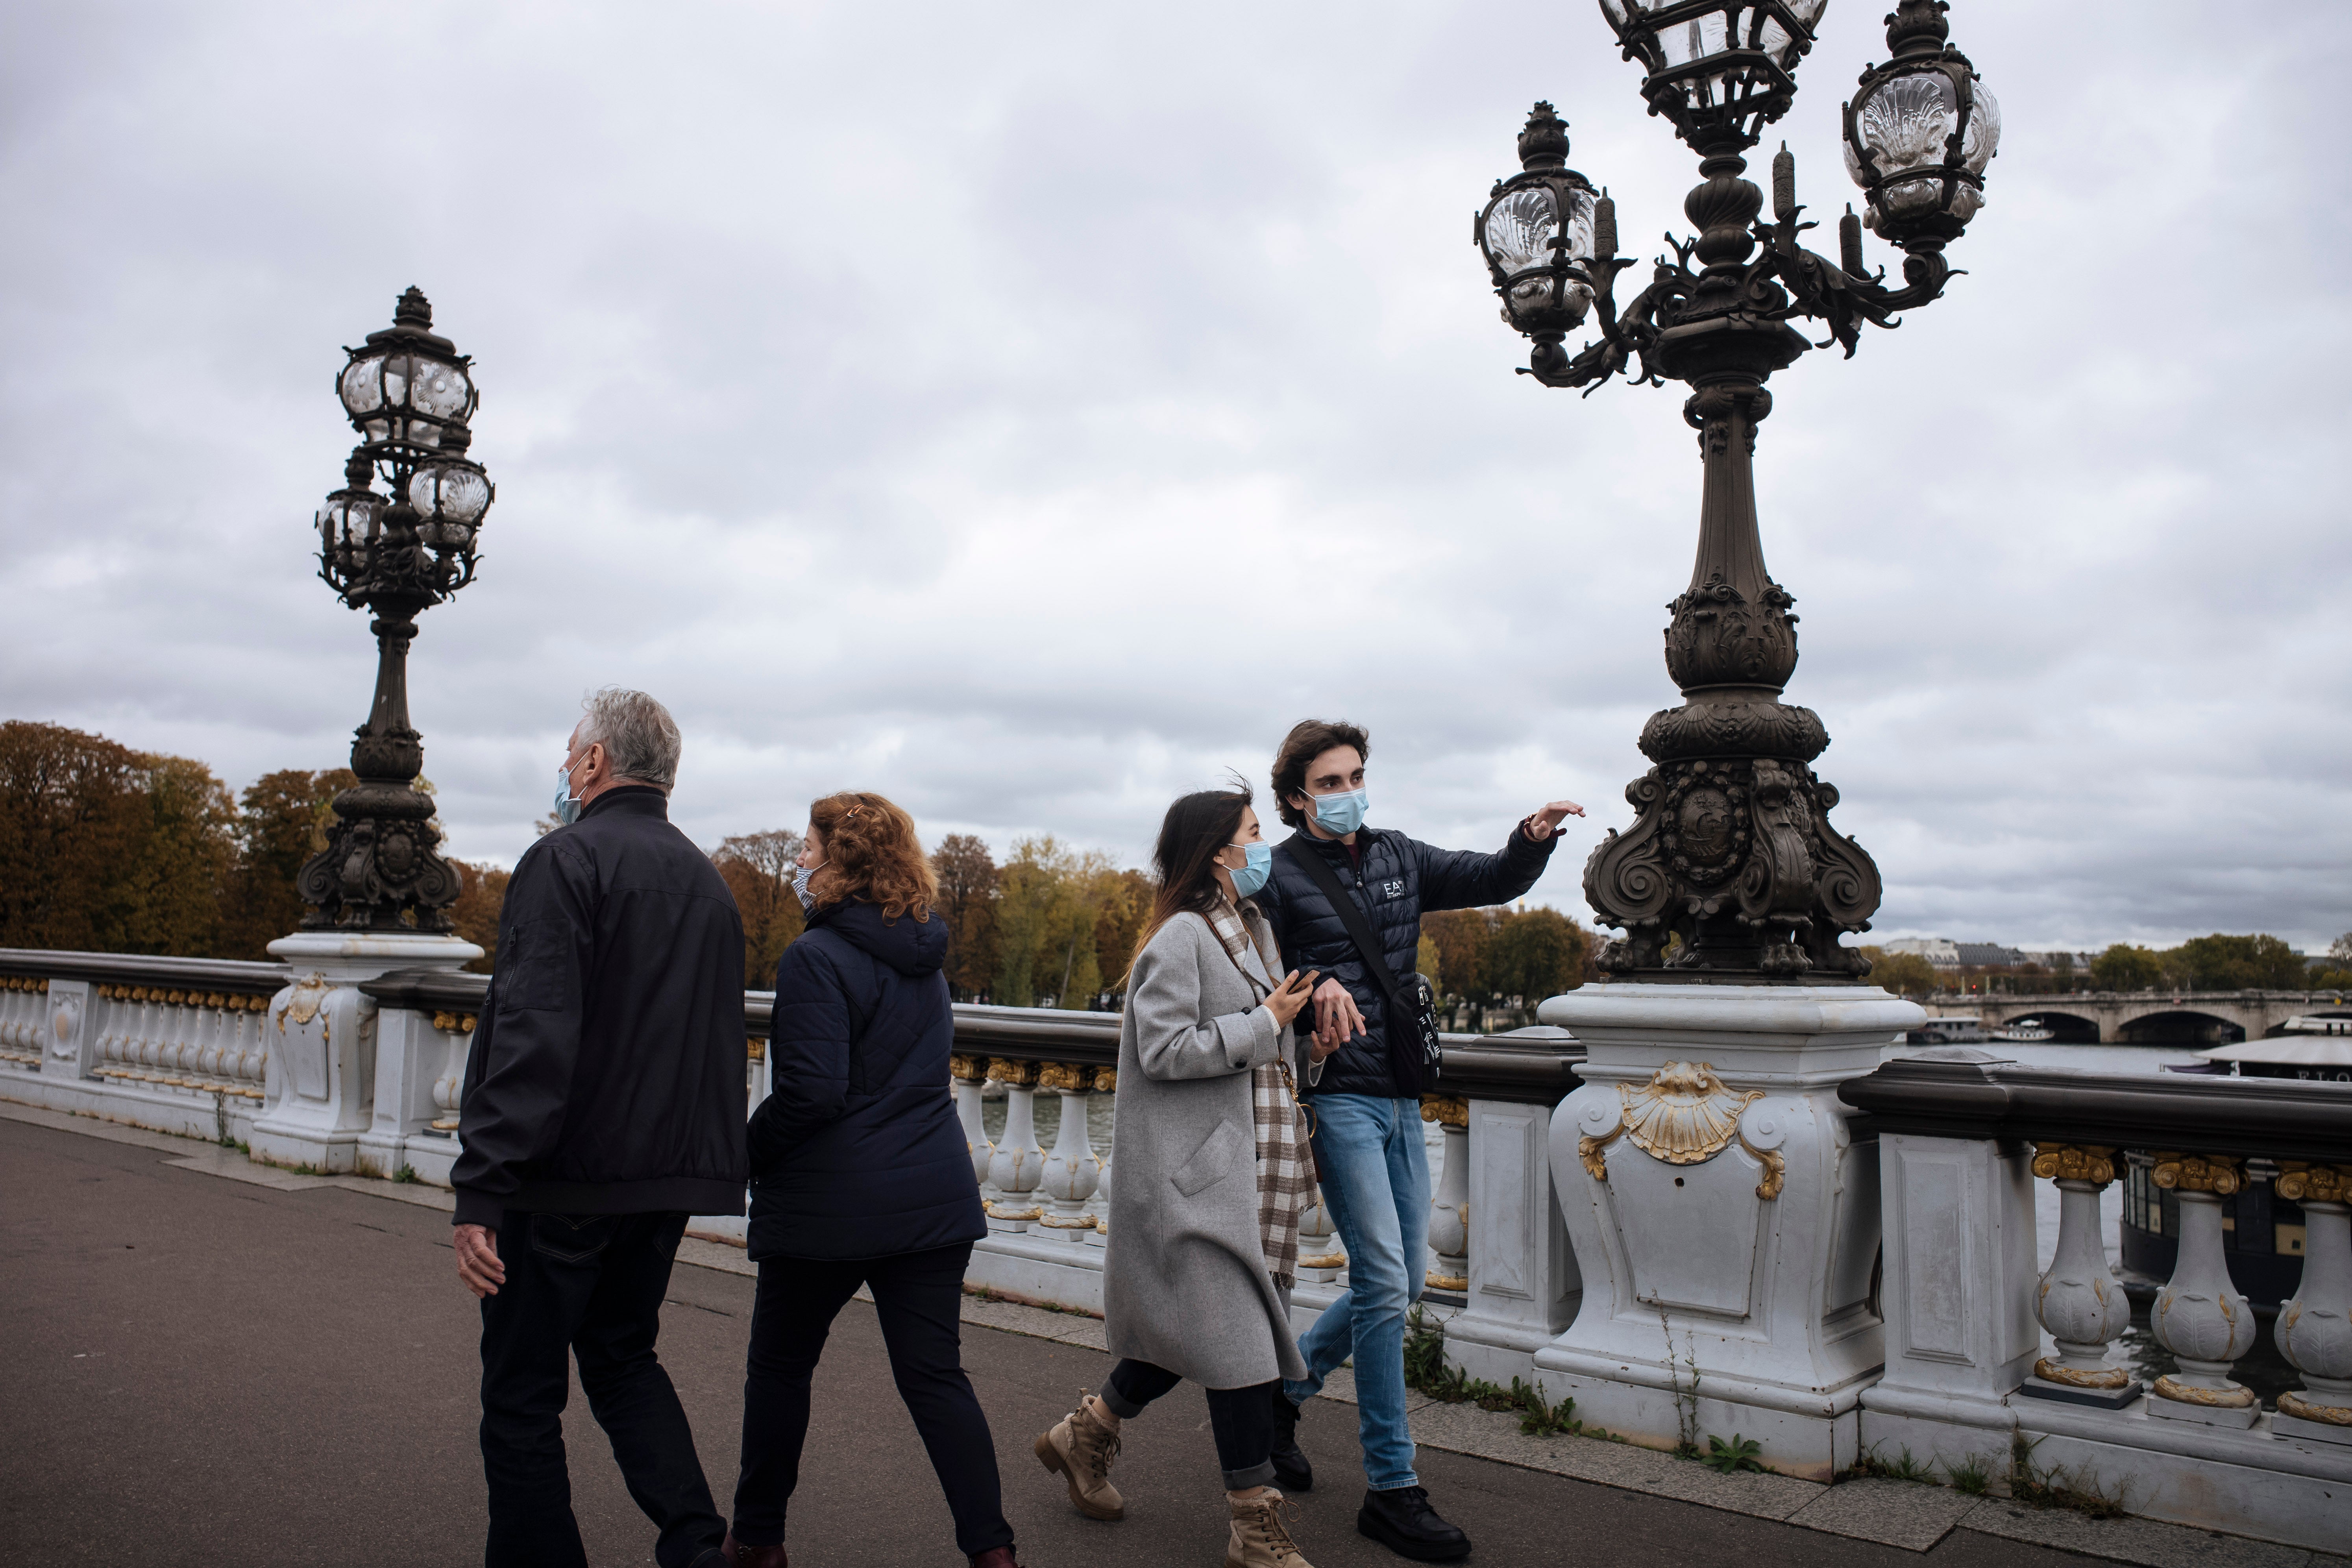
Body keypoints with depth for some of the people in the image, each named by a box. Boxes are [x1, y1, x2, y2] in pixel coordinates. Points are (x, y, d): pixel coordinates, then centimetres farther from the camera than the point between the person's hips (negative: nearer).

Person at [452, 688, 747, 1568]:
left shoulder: (566, 861, -12)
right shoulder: (709, 884, 12)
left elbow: (531, 1040, -22)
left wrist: (479, 1190, -22)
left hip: (567, 1177, -7)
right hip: (669, 1179, 7)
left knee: (523, 1396, 8)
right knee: (624, 1360, 23)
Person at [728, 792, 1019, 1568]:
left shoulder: (816, 958, -14)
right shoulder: (925, 957, 10)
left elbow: (812, 1093, -21)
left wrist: (744, 1155, -6)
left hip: (828, 1204, -6)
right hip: (935, 1197, 6)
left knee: (780, 1367, 15)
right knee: (936, 1375, 8)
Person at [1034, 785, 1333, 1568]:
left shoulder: (1252, 928, 14)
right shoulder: (1182, 936, -15)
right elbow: (1163, 1051, -20)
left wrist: (1302, 1041, 6)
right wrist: (1266, 1024, -16)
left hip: (1245, 1165, 9)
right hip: (1194, 1172, -9)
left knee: (1190, 1328, 15)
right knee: (1240, 1341, -5)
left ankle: (1084, 1434, 35)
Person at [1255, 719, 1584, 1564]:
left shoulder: (1397, 858, 11)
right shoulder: (1278, 877, -5)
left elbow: (1490, 881, 9)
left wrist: (1533, 839, -11)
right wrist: (1314, 989, -27)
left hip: (1401, 1099, 7)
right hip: (1338, 1100, -7)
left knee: (1402, 1283, 14)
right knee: (1385, 1283, -9)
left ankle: (1286, 1385, 35)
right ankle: (1392, 1489, 4)